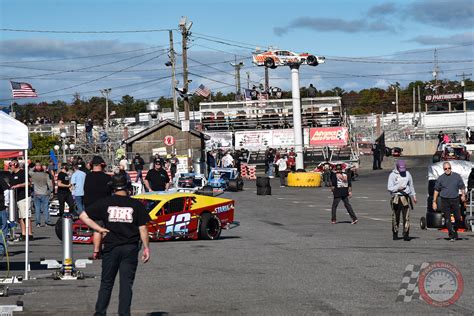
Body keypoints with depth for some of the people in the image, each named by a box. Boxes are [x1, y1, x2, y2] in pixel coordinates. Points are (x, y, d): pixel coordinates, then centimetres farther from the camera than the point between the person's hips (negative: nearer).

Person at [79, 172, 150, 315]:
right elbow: (143, 228, -2)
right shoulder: (136, 204, -2)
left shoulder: (105, 203, 0)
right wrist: (146, 248, 5)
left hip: (111, 248, 1)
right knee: (126, 284, 3)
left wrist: (100, 229, 0)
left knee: (106, 283, 10)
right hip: (130, 249, -1)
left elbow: (83, 216, -1)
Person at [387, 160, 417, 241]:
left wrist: (413, 195, 24)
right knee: (395, 217, 4)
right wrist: (398, 188, -19)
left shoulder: (407, 174, 11)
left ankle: (406, 234, -7)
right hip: (396, 198, -2)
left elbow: (411, 185, 22)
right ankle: (395, 234, 16)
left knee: (406, 217, -7)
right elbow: (389, 188, -5)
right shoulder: (392, 175, 0)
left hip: (406, 198, 2)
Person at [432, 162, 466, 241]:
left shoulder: (457, 176, 5)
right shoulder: (441, 178, 3)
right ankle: (451, 235, 3)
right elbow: (436, 190, 8)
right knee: (447, 219, -3)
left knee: (458, 218, 2)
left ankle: (454, 231, 27)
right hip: (445, 201, -1)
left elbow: (462, 187, 11)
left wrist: (463, 195, -7)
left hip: (455, 200, 1)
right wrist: (434, 202, 4)